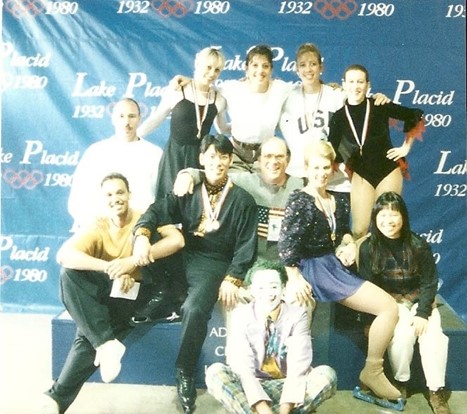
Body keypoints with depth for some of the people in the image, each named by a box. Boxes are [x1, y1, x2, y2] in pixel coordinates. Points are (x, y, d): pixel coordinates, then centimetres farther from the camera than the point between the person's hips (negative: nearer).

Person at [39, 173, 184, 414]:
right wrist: (109, 268, -32)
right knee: (69, 273, -26)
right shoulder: (97, 228, 2)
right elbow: (63, 255, -17)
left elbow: (177, 240, -20)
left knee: (88, 336, -27)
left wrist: (132, 261, -28)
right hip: (104, 289, 3)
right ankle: (106, 341, -31)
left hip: (132, 293, -3)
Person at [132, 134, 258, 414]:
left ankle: (185, 374, -12)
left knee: (195, 309, -28)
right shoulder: (189, 193, 12)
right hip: (184, 257, 5)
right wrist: (142, 234, -23)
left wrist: (233, 279, -15)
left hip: (215, 264, -4)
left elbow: (246, 245, -1)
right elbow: (157, 211, -1)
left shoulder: (243, 201, 4)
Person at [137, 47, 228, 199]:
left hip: (201, 157, 3)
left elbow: (223, 129, 17)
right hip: (175, 155, -2)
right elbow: (154, 120, 2)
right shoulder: (176, 92, -8)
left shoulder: (219, 99, 1)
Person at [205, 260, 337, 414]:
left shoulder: (297, 315, -6)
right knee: (215, 372, -27)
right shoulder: (241, 314, -7)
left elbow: (299, 364, -17)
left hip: (287, 386, 1)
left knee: (327, 374, -27)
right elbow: (242, 365, -18)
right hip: (252, 387, 0)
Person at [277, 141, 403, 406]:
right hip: (313, 269, -8)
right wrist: (294, 278, -18)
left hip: (335, 265, 8)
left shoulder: (339, 201, 11)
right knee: (389, 307, -13)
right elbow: (286, 242, -20)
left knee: (390, 308, -1)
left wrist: (349, 244, 2)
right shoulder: (300, 201, -12)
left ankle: (373, 371, 12)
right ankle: (372, 372, 4)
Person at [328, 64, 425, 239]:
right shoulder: (338, 117, -4)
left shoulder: (380, 107, -9)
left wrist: (406, 147, 4)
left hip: (388, 171, -1)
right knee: (359, 231, -4)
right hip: (361, 174, 1)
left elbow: (416, 116, 1)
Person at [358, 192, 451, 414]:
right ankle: (400, 382, -5)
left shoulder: (419, 245, -9)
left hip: (419, 300, 2)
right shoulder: (368, 247, -10)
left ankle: (436, 391, -9)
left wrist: (422, 313, -16)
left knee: (433, 335, -24)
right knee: (404, 332, -29)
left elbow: (429, 283, -4)